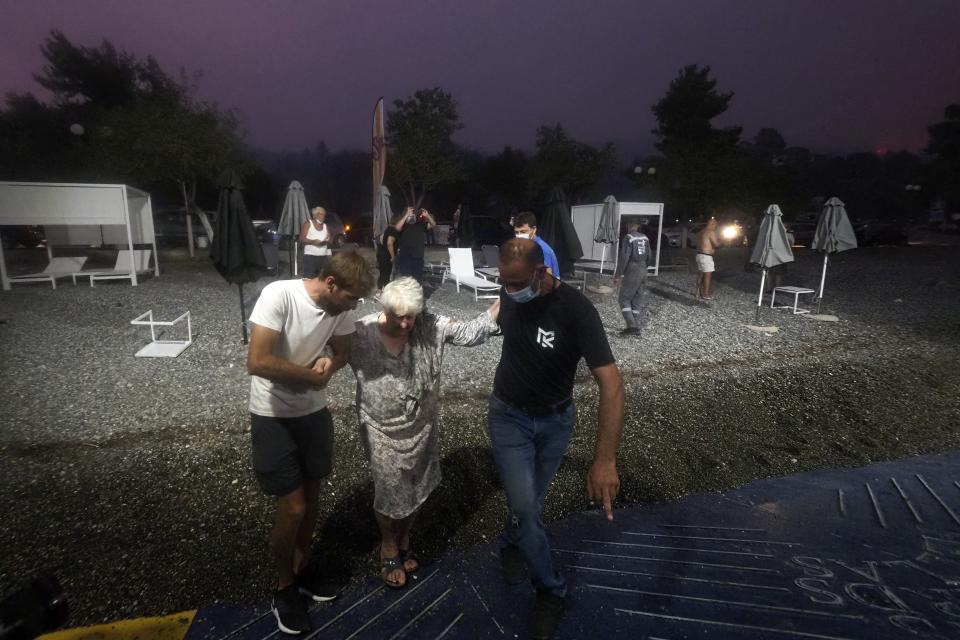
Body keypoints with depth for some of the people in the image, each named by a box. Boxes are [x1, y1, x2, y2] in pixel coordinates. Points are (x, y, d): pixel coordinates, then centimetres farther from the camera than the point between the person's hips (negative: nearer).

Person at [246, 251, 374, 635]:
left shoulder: (340, 306, -9)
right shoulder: (279, 295, -26)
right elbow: (257, 362, -31)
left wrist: (330, 362, -17)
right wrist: (312, 375, -21)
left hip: (314, 411, 6)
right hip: (272, 417, -5)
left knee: (311, 496, 18)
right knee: (292, 507, 1)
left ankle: (302, 568, 42)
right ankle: (284, 589, 27)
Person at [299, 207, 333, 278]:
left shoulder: (325, 226, 18)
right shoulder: (308, 224, 4)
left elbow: (330, 242, 16)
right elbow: (301, 239, -4)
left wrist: (328, 241, -8)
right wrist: (313, 241, -20)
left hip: (323, 257, 4)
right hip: (310, 256, -4)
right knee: (309, 279, -13)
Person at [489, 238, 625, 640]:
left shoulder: (576, 310, -29)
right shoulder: (509, 294, -16)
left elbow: (611, 383, -36)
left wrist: (605, 459, -43)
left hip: (556, 419, -1)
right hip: (508, 415, 1)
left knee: (531, 500, 18)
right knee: (525, 506, -6)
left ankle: (510, 544, 51)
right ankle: (551, 590, 19)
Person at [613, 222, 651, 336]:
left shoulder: (628, 238, -13)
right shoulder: (645, 238, 8)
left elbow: (623, 257, -18)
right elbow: (649, 255, 14)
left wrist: (618, 275, -14)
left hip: (632, 272, -7)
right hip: (643, 271, 7)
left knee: (623, 299, -2)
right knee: (636, 301, 12)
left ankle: (631, 326, -13)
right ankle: (636, 328, 11)